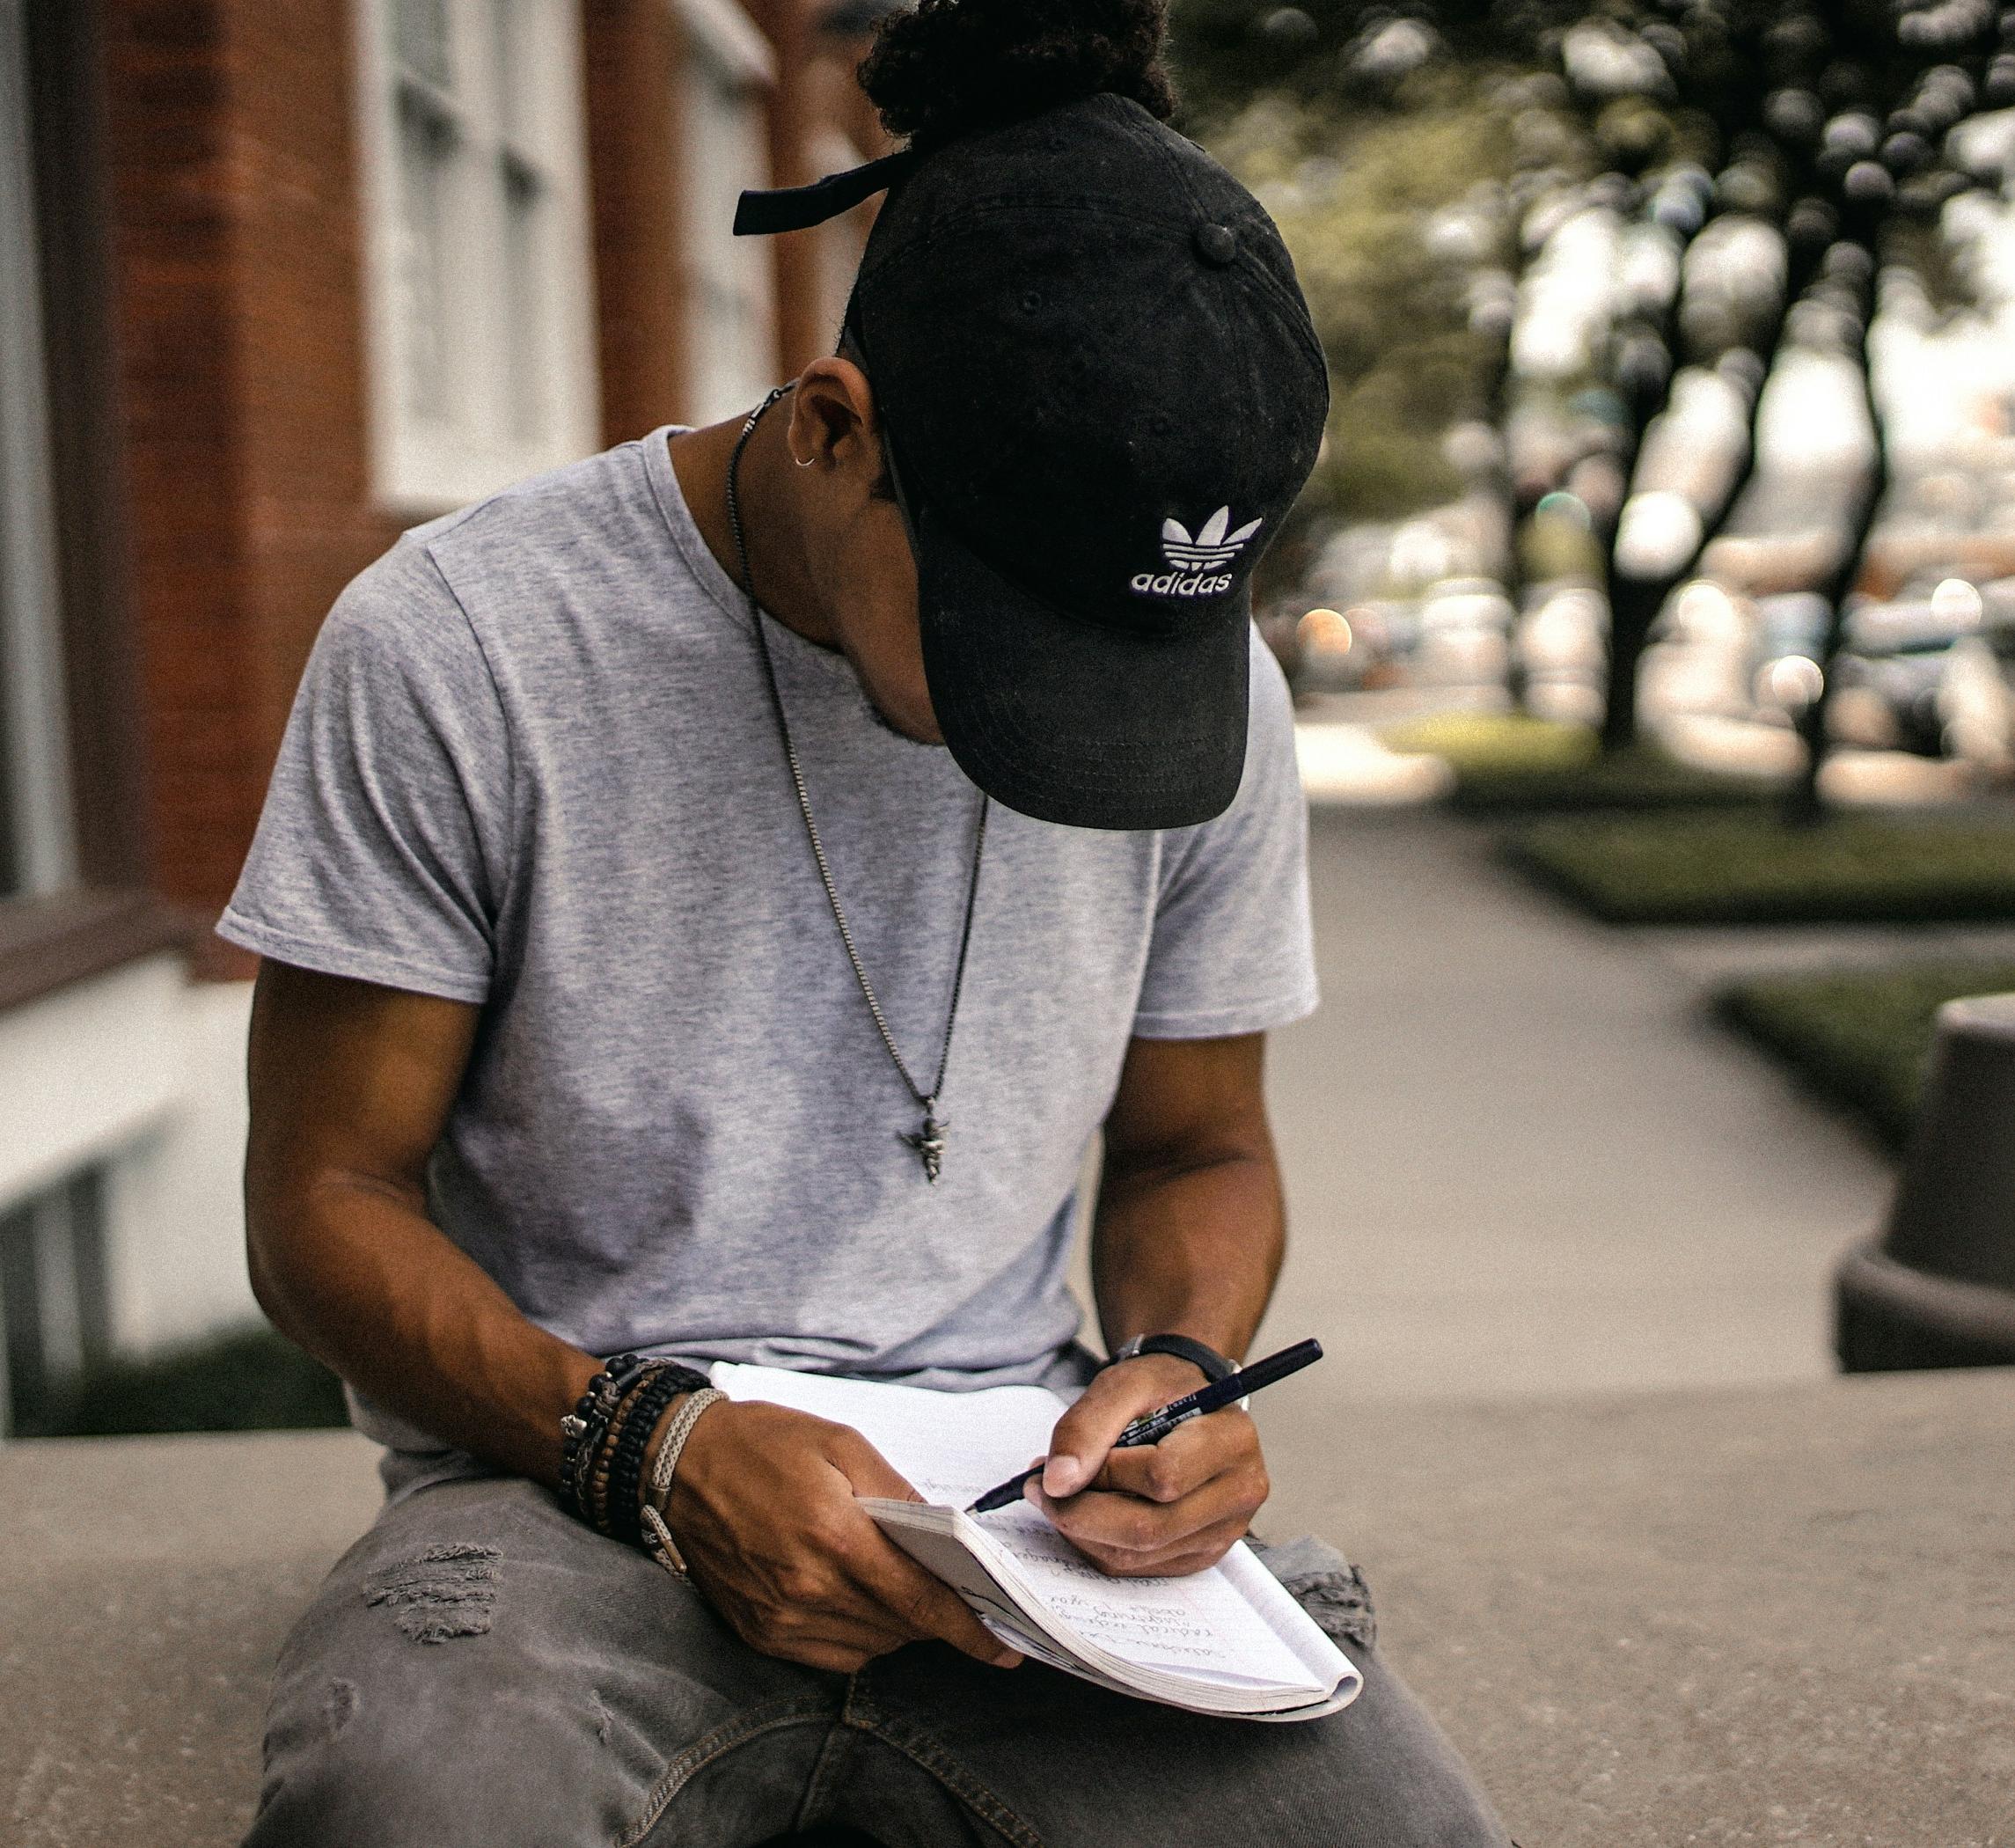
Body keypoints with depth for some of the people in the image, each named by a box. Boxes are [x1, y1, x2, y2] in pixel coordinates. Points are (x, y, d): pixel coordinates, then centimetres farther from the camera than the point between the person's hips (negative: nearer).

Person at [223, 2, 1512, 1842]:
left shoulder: (1208, 685, 1)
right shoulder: (454, 649, -11)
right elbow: (325, 1200, -4)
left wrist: (1176, 1365, -8)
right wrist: (654, 1443, -20)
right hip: (572, 1479, -3)